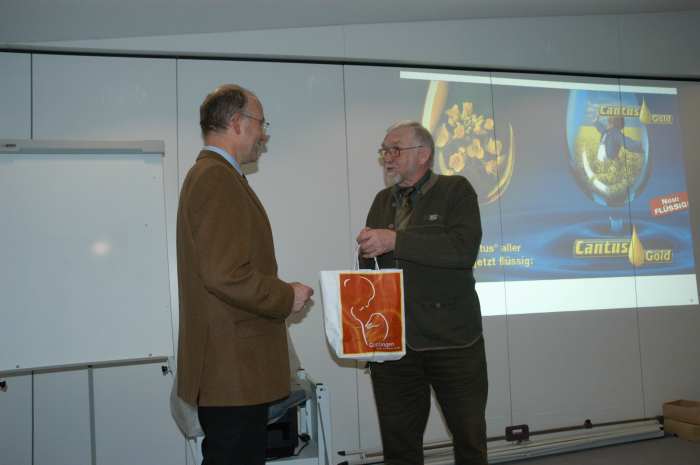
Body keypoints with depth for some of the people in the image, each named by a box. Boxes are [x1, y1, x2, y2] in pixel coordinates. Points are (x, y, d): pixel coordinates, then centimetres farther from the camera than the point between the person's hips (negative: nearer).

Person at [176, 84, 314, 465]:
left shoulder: (208, 174, 17)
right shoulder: (219, 178, -16)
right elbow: (225, 275, -25)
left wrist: (279, 293, 16)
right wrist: (287, 297, -11)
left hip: (230, 367, 10)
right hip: (232, 372, -10)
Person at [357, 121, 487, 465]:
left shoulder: (456, 190, -1)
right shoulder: (382, 201, 14)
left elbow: (464, 249, -18)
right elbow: (369, 268, 14)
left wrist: (395, 240, -19)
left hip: (452, 339, -4)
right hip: (392, 343, 4)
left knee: (470, 437, 10)